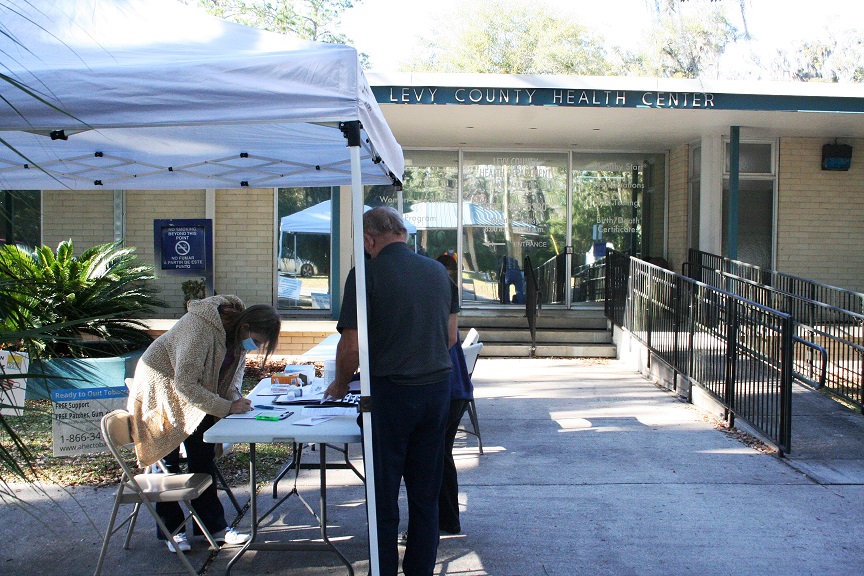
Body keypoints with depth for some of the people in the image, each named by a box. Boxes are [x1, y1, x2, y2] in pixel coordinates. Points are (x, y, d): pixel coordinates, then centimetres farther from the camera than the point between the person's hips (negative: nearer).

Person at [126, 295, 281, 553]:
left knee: (204, 458, 5)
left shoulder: (238, 332, -10)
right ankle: (171, 530, 14)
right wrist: (227, 407, -31)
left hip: (195, 392, 7)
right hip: (162, 390, -7)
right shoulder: (201, 330, -36)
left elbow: (236, 366, 7)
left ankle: (213, 525, 12)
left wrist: (234, 395, -12)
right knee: (168, 460, 0)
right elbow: (185, 385, -33)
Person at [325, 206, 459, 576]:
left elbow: (351, 346, -13)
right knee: (425, 496, 15)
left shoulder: (367, 275, -11)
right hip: (438, 389, 6)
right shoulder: (438, 271, 6)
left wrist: (340, 385, 5)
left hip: (390, 393, -5)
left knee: (384, 496, 7)